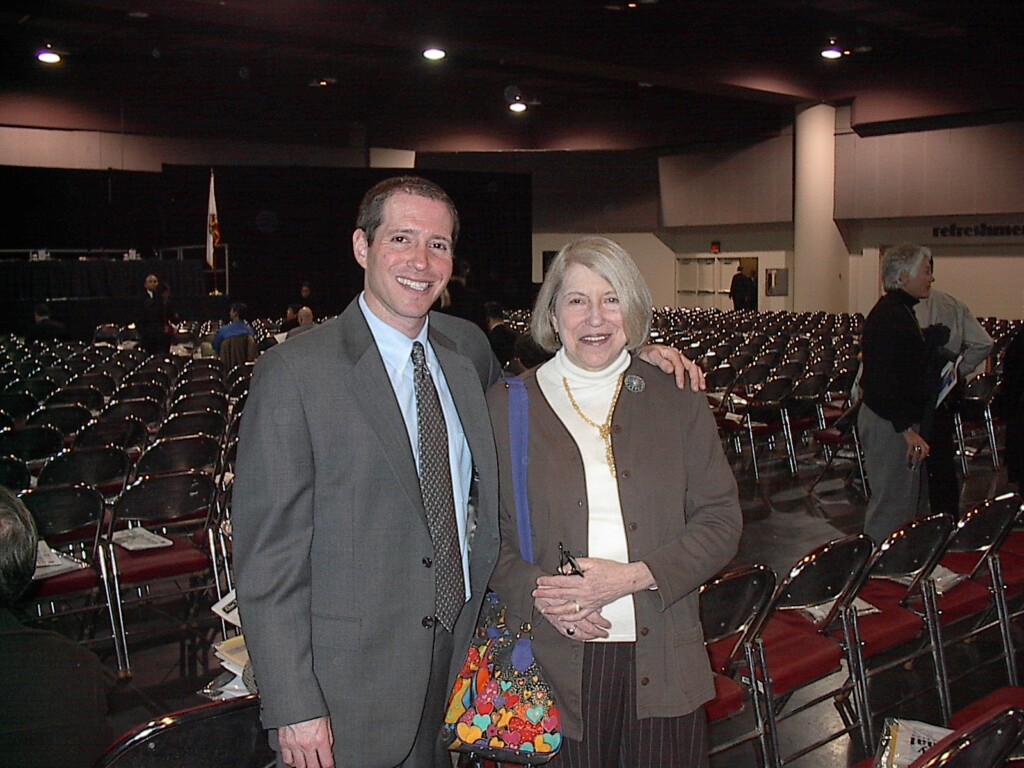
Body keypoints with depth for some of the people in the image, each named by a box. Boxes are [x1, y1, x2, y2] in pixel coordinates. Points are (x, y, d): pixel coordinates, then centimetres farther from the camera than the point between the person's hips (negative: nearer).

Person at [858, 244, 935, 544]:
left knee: (914, 499, 18)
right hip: (889, 425, -11)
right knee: (893, 504, -5)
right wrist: (907, 429, -27)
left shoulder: (900, 311, 14)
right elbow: (885, 382, -25)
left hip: (899, 420, 11)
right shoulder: (887, 317, -20)